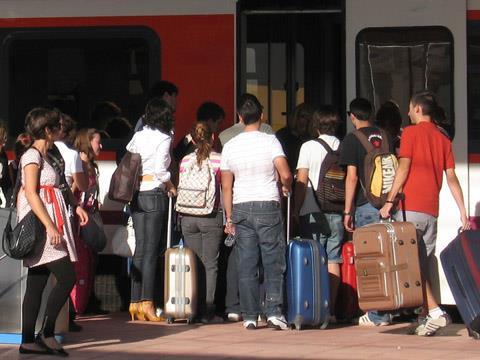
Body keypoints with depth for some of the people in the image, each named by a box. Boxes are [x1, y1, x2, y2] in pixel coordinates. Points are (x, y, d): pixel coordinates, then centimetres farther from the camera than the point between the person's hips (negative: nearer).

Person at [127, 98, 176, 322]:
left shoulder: (138, 137, 9)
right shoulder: (163, 139, -7)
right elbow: (160, 169, -13)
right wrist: (171, 187, 1)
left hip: (136, 194, 5)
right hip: (154, 192, -5)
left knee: (140, 249, 8)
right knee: (152, 250, -4)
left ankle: (135, 302, 7)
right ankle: (146, 302, -8)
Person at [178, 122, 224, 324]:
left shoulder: (185, 161, 3)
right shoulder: (219, 160, -5)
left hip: (188, 218, 3)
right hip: (211, 217, -3)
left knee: (193, 264, 9)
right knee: (210, 265, 0)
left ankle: (193, 310, 7)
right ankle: (207, 312, -4)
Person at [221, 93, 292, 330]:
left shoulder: (230, 146, 4)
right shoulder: (270, 141, -6)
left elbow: (226, 186, 6)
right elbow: (285, 175, -16)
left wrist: (229, 217, 12)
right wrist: (286, 188, 7)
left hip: (241, 208, 3)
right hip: (268, 206, -3)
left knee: (246, 265, 4)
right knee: (274, 262, 2)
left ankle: (249, 316, 4)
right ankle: (274, 311, -9)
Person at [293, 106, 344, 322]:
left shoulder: (309, 147, -4)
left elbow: (302, 181, -6)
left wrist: (296, 209, 0)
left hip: (313, 213, -3)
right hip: (337, 212, 3)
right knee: (333, 261, 5)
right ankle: (330, 309, 3)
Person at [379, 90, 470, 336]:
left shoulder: (411, 132, -1)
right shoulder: (443, 139, 13)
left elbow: (403, 169, -9)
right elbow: (451, 178, 9)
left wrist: (389, 201, -8)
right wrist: (463, 213, 9)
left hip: (410, 207, -6)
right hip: (431, 210, 6)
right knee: (423, 265, 10)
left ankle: (435, 312, -20)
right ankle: (426, 317, 6)